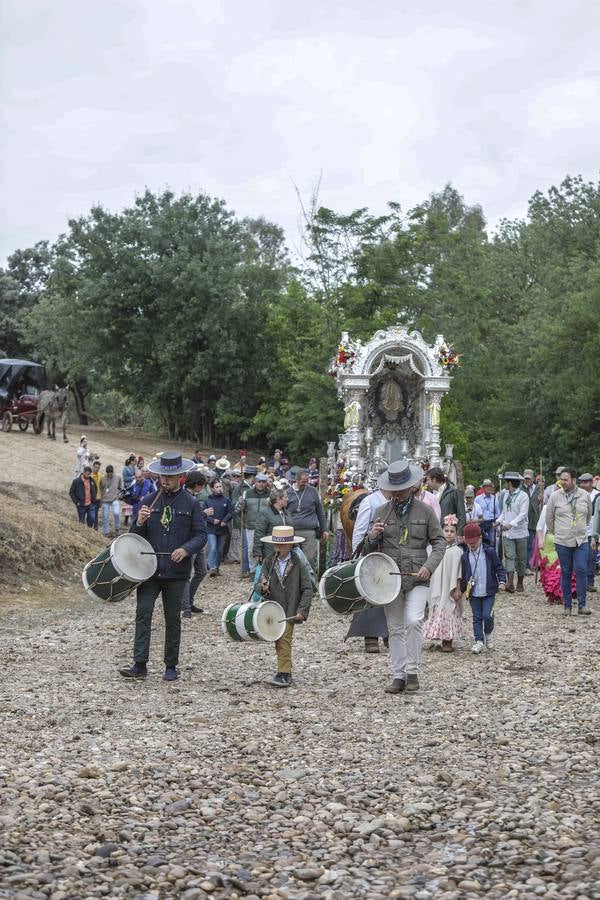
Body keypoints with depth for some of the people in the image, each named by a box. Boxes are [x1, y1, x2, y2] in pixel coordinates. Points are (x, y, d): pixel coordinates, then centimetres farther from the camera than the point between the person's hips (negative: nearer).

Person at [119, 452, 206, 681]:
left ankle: (171, 667, 17)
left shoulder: (190, 504, 1)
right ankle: (140, 664, -10)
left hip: (176, 571, -1)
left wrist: (186, 549, -20)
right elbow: (134, 535, 9)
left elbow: (201, 535, -1)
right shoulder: (149, 501, 6)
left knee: (172, 619, 7)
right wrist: (140, 522, -14)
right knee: (143, 613, -10)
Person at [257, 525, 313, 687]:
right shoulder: (270, 562, 3)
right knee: (278, 640, 10)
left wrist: (302, 610, -14)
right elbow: (261, 582, 4)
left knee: (284, 639, -12)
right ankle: (285, 670, 23)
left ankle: (284, 674, -8)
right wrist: (263, 587, -20)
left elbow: (307, 589, -6)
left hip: (289, 610, -4)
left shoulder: (298, 564, -7)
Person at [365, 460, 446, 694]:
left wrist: (429, 566, -12)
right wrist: (372, 537, -15)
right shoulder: (382, 512, 6)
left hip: (417, 578, -2)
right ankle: (398, 676, 15)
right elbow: (371, 550, 9)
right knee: (395, 629, 7)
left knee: (413, 621, -18)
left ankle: (412, 672, -4)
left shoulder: (425, 511, 2)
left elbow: (439, 541, 5)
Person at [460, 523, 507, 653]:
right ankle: (479, 641, 10)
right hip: (474, 593, 2)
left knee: (487, 615, -9)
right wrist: (463, 589, 7)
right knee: (477, 618, 4)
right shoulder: (465, 557, 4)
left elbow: (499, 568, 3)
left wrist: (502, 581, -10)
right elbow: (463, 575, 11)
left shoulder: (489, 552, -2)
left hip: (489, 592, -2)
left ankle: (489, 634, 19)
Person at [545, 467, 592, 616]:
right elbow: (549, 518, 8)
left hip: (581, 541, 1)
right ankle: (567, 606, 12)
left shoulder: (585, 495, 2)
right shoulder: (555, 496, -3)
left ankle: (581, 605, -3)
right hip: (562, 542, -1)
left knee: (582, 571, -8)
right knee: (566, 573, 4)